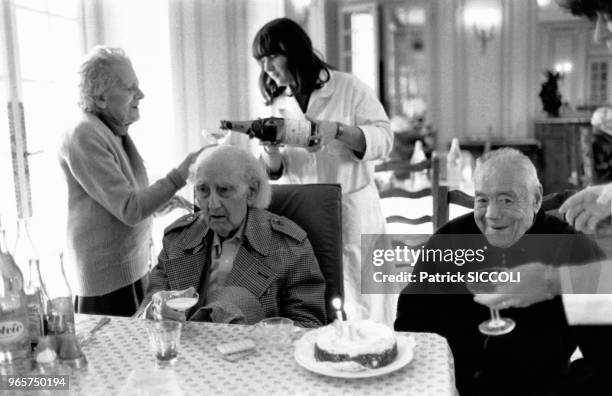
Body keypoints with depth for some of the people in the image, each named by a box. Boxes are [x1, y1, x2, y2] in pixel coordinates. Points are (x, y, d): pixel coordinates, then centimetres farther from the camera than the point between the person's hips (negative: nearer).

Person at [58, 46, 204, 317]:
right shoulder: (84, 138, -19)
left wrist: (157, 202, 9)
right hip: (106, 276, -9)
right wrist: (180, 174, -24)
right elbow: (129, 210, -23)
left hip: (132, 266, 9)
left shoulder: (116, 133, 10)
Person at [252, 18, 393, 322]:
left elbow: (384, 139, -10)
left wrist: (337, 130, -25)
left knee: (361, 309, 3)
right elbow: (274, 172, 8)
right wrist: (270, 152, -14)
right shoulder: (277, 103, 8)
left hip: (351, 213, -4)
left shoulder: (349, 88, -5)